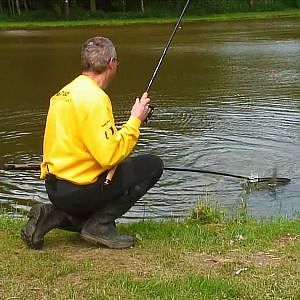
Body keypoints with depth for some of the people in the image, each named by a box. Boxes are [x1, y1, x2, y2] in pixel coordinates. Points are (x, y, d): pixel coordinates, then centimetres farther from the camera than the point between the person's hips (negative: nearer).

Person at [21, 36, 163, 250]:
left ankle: (52, 216, 10)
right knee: (153, 165, -2)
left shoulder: (66, 92, 12)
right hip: (78, 189, -9)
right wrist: (135, 121, -12)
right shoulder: (93, 97, -18)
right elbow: (110, 155, -25)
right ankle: (100, 225, -4)